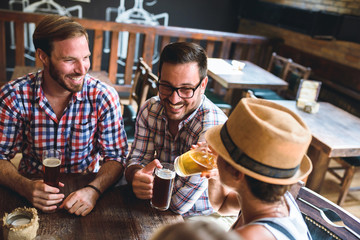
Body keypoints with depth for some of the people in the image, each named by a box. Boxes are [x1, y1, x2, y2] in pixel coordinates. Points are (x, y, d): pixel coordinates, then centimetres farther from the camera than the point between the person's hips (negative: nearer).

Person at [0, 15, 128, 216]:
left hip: (84, 190, 0)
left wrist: (93, 190, -28)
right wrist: (26, 187, -25)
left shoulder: (104, 97, -12)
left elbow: (116, 157, -8)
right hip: (32, 188, 1)